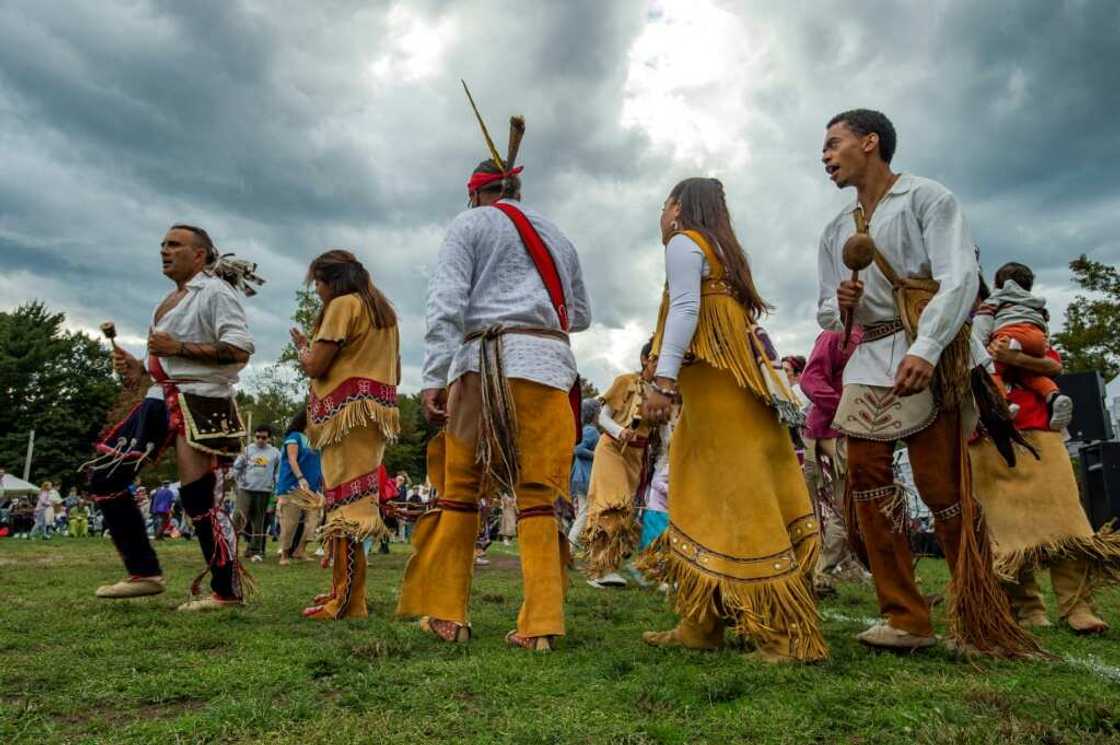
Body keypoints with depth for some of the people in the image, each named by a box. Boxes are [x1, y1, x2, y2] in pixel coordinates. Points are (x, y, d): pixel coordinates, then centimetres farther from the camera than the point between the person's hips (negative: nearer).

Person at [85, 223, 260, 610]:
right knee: (104, 477, 7)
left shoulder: (214, 291, -6)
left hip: (199, 403, -10)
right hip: (161, 400, 10)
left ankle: (228, 592, 1)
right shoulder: (171, 300, 22)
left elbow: (240, 349, -19)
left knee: (198, 499, -12)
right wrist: (138, 370, 9)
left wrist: (178, 348, -18)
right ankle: (145, 573, 15)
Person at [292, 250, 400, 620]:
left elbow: (315, 366, -8)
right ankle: (344, 591, 15)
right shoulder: (385, 310, 22)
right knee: (354, 503, 10)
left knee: (345, 503, -10)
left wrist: (302, 346, 11)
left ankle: (347, 601, -11)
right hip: (376, 412, 9)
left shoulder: (342, 305, -3)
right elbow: (395, 372, 24)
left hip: (348, 412, -9)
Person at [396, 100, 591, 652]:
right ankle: (540, 623, -1)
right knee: (539, 492, 2)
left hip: (487, 361, -3)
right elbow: (581, 315, 28)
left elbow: (445, 303, -5)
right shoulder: (558, 237, 24)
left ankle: (446, 613, 9)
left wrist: (433, 376, -10)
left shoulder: (471, 224, 10)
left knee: (460, 488, 6)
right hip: (549, 362, 4)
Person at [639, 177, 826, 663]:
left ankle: (789, 635, -8)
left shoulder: (683, 243, 0)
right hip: (738, 382, 9)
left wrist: (663, 382, -23)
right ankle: (701, 626, 12)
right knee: (708, 502, 8)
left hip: (716, 384, -9)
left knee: (738, 499, -10)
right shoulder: (723, 251, 27)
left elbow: (685, 310, -15)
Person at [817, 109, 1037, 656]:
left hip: (926, 356, -6)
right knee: (865, 476, -4)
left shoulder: (926, 198, 1)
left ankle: (981, 624, 9)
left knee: (942, 485, -7)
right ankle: (905, 618, 4)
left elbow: (960, 278, -13)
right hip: (868, 361, 6)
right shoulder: (836, 231, 19)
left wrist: (925, 349, -27)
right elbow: (826, 313, 21)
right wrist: (841, 305, -4)